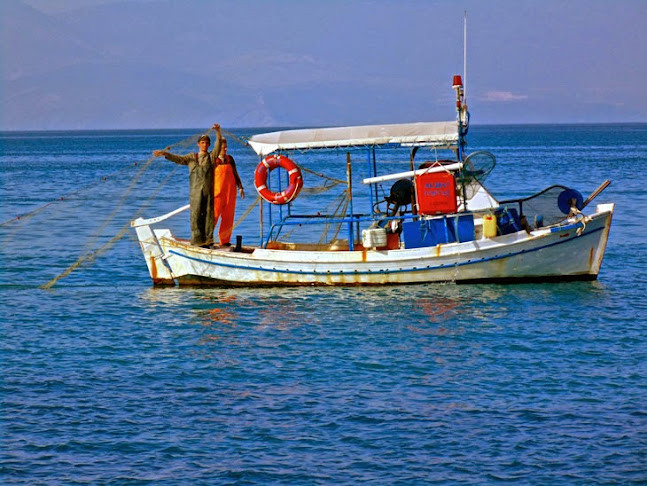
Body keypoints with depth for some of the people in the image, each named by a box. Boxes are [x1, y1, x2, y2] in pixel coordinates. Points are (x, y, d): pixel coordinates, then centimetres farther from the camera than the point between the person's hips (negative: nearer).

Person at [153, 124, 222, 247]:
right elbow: (178, 159, 1)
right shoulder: (192, 157, 12)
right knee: (196, 215, -4)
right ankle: (197, 240, -1)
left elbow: (218, 145, -2)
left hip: (209, 191, 0)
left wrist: (218, 131, -18)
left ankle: (208, 240, 3)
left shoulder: (211, 156, 11)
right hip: (196, 191, 0)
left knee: (208, 215, -1)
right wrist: (165, 153, -14)